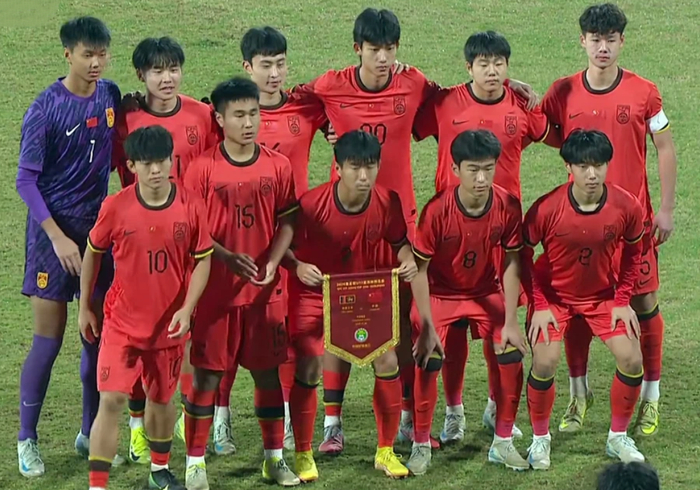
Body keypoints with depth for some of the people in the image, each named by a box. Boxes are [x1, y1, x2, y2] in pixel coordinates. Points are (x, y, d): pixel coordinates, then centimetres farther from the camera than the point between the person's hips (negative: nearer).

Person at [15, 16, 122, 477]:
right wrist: (58, 237, -16)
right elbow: (26, 180, -11)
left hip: (98, 228, 5)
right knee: (49, 339, -3)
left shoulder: (111, 96, 1)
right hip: (54, 230, -5)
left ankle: (91, 434, 21)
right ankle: (27, 439, 9)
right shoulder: (46, 109, -14)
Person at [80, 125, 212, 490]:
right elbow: (93, 253, 3)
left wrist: (187, 309, -12)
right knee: (111, 400, -11)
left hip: (169, 324, 2)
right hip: (122, 323, -2)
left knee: (161, 399, 17)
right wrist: (84, 308, 8)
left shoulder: (190, 207, -10)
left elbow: (203, 260, -1)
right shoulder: (115, 207, -12)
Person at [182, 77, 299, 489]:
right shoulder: (203, 168, -6)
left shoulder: (278, 166, 1)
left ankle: (275, 457, 21)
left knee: (268, 372, 9)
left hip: (265, 289, 2)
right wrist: (227, 257, -18)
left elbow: (288, 222, 5)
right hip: (216, 289, -2)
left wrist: (272, 262, -11)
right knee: (207, 374, 1)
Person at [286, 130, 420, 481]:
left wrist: (407, 259, -19)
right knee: (309, 369, -13)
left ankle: (385, 451, 12)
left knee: (388, 362, -5)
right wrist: (298, 267, -35)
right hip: (314, 293, -3)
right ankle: (303, 455, 6)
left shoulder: (387, 202, -15)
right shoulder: (312, 204, -26)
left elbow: (399, 241, 3)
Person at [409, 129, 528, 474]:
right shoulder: (437, 210, -27)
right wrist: (426, 326, -21)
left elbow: (511, 264, -9)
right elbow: (419, 269, -19)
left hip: (487, 293, 3)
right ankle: (421, 446, 1)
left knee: (511, 355, -10)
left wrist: (510, 322, -11)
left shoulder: (508, 206, -20)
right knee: (428, 361, -18)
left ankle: (503, 444, 7)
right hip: (440, 294, -3)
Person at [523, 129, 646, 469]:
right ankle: (540, 438, 6)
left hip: (603, 294, 2)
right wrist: (539, 306, -14)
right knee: (545, 362, -18)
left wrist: (623, 300, -3)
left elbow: (632, 251, 1)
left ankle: (618, 437, 13)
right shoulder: (547, 209, -27)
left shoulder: (626, 206, -19)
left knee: (632, 359, -9)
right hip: (554, 294, -2)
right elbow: (523, 254, -11)